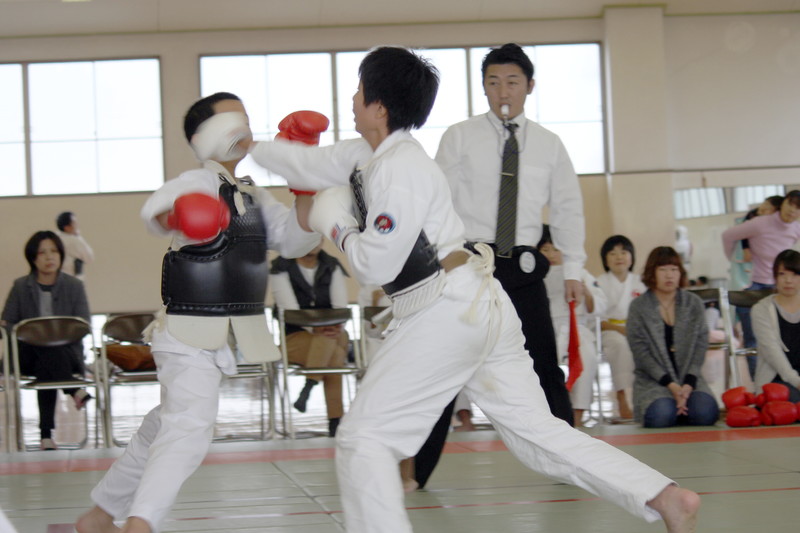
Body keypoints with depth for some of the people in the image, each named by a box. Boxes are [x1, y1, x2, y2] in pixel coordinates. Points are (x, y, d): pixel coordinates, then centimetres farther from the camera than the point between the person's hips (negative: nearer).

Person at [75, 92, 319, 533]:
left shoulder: (254, 199, 16)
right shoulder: (199, 183, -11)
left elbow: (296, 239, 7)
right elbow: (155, 207, -32)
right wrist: (173, 216, -56)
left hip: (223, 338, 9)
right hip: (190, 333, -9)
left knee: (163, 429, 18)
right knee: (188, 429, -26)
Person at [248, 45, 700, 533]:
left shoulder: (401, 167, -15)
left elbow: (376, 264, -17)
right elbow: (312, 164, 29)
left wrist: (338, 228, 0)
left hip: (446, 312, -10)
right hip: (480, 306, 10)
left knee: (363, 438, -4)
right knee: (536, 430, 10)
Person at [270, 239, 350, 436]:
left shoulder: (332, 267, 9)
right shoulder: (281, 269, -2)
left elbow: (341, 305, -2)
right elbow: (289, 309, -14)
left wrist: (337, 327, -26)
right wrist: (314, 328, -32)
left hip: (333, 333, 3)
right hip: (295, 337, -3)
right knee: (333, 354, -35)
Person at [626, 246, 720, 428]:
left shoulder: (694, 304, 10)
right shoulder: (638, 307, 2)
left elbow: (700, 347, 2)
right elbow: (641, 353, -6)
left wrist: (688, 385, -14)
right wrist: (671, 385, -17)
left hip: (689, 378, 2)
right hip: (652, 380, -2)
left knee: (706, 413, -28)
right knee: (661, 416, -32)